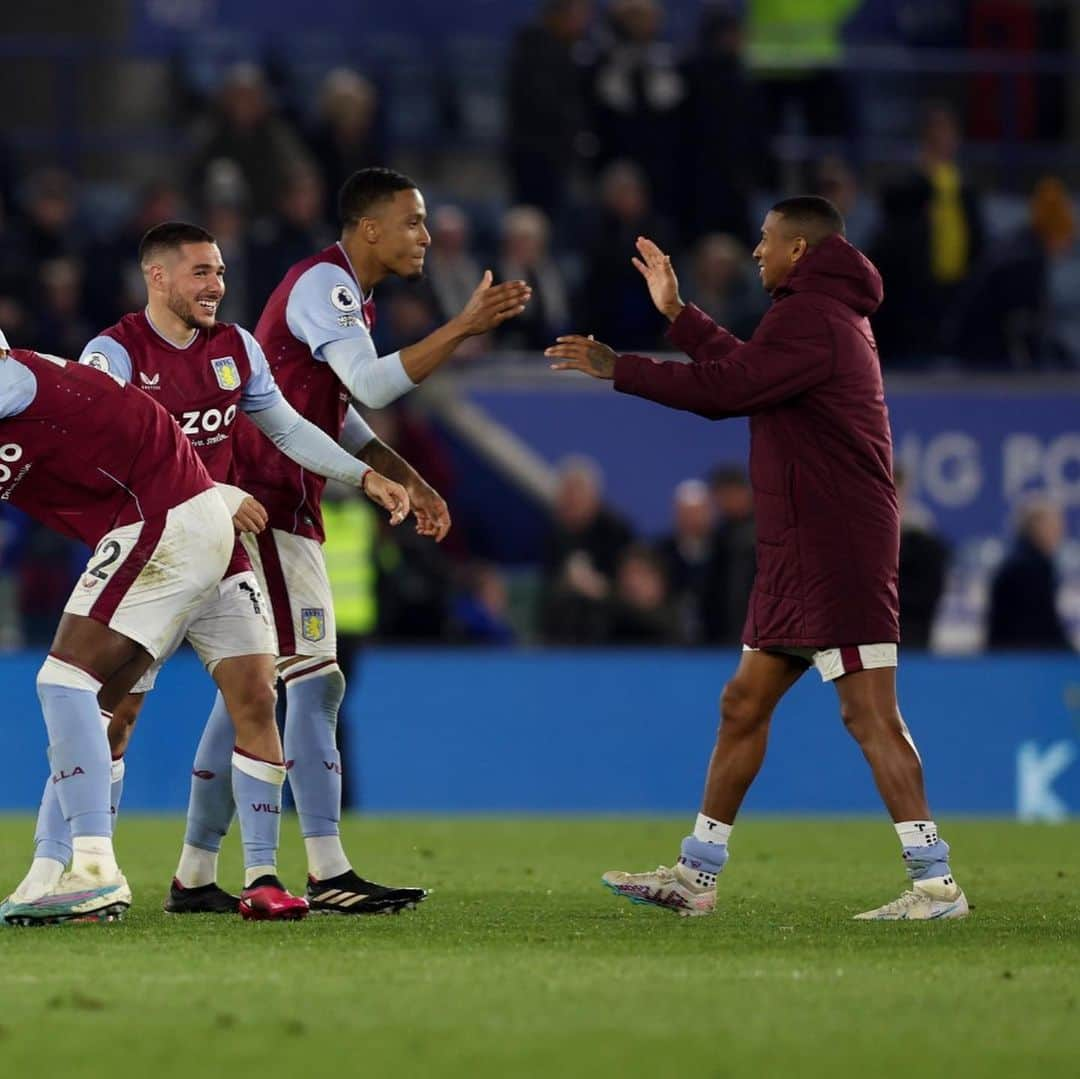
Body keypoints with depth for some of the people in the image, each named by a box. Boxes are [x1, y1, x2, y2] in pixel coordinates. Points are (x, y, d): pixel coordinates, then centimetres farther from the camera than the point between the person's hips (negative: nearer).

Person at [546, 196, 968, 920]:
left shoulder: (810, 318, -13)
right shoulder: (829, 316, 20)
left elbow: (725, 387, -18)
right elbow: (745, 370, 29)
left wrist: (616, 368, -9)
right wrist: (677, 313, 32)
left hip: (837, 552, -11)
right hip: (802, 553, 11)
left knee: (869, 712, -14)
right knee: (745, 703, 13)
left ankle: (936, 883, -17)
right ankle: (697, 876, 18)